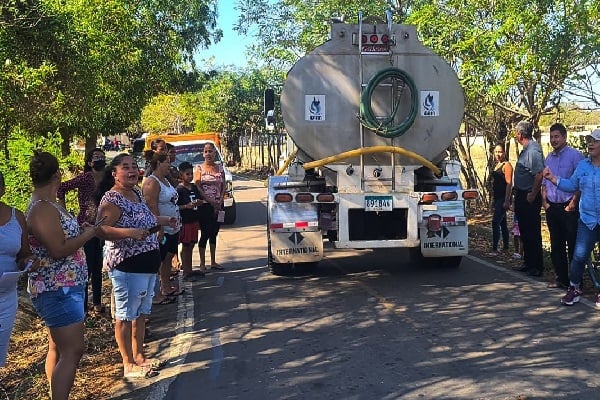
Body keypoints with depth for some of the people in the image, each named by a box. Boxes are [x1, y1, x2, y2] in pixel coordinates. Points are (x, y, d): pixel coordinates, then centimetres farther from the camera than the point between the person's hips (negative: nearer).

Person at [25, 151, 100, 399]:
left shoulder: (45, 205, 10)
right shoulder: (44, 210, -20)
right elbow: (59, 250, -25)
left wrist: (80, 229, 13)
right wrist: (87, 234, -14)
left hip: (61, 288, 11)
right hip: (58, 290, -11)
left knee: (58, 348, 17)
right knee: (73, 350, -9)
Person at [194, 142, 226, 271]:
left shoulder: (220, 168, 10)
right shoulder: (199, 168, -2)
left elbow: (223, 186, 9)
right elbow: (197, 188, -9)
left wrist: (220, 201, -6)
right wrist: (211, 201, -15)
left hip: (218, 206, 4)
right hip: (205, 206, -4)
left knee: (214, 234, 11)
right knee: (205, 234, -4)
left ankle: (213, 262, 19)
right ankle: (202, 264, 3)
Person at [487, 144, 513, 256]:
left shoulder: (506, 165, -10)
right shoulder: (497, 165, 16)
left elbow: (509, 183, -17)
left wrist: (507, 201, -22)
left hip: (503, 199, -9)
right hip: (497, 198, 9)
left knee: (495, 222, -14)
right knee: (502, 223, 14)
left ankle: (494, 249, -13)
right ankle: (505, 248, 22)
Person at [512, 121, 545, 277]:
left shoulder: (533, 150, -19)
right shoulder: (527, 149, 12)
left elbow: (539, 174, -27)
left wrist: (533, 195, -21)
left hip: (529, 198, -11)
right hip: (522, 196, 11)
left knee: (533, 234, -3)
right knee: (525, 232, 17)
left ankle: (537, 267, 4)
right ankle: (528, 263, 28)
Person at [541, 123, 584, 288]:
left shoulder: (575, 155, -7)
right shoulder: (549, 158, 13)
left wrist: (573, 203, -15)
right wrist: (544, 201, 8)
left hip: (568, 208, -6)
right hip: (552, 207, 7)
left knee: (573, 245, -2)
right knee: (556, 245, 12)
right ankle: (561, 278, 21)